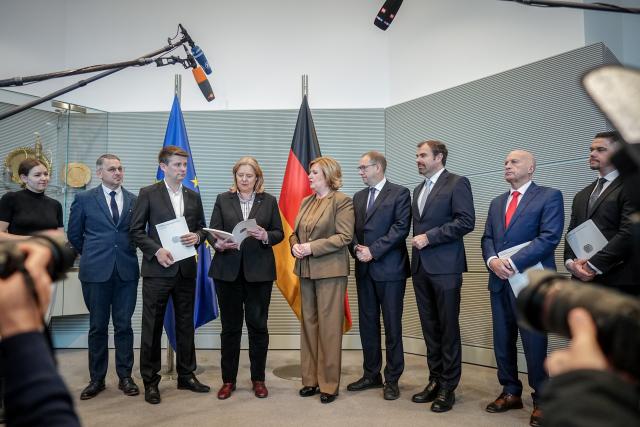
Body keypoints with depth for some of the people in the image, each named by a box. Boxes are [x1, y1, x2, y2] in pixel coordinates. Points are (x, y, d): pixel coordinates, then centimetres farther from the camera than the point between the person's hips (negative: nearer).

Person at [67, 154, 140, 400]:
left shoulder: (134, 200, 6)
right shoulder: (84, 199, 3)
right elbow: (74, 234, 10)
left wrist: (127, 252, 6)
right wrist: (92, 254, 13)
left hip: (126, 270, 1)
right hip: (96, 271, -1)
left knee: (124, 325, 6)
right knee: (97, 326, 8)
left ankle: (125, 377, 18)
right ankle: (96, 379, 21)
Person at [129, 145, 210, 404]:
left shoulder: (193, 196, 11)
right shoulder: (148, 194, -2)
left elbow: (202, 228, 15)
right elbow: (136, 230, -3)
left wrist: (197, 236, -7)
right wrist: (156, 251, -16)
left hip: (186, 269, 4)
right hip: (157, 269, -4)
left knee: (185, 324, 12)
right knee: (152, 326, 5)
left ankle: (186, 375, 26)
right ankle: (150, 380, 18)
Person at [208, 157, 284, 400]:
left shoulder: (269, 201, 7)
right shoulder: (223, 200, 9)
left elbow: (279, 233, 6)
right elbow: (212, 231, 4)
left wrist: (266, 236, -14)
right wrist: (218, 244, -17)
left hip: (259, 271, 0)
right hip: (228, 270, 1)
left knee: (258, 324, 5)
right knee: (230, 326, 7)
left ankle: (258, 379, 20)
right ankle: (228, 380, 21)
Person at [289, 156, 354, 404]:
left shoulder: (342, 201, -6)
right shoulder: (306, 202, 16)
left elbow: (344, 236, -13)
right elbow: (295, 232, 19)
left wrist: (312, 248, -18)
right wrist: (295, 246, -4)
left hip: (330, 270, -7)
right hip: (306, 270, 7)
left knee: (329, 326, -1)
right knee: (308, 324, 11)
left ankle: (329, 384, 12)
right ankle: (311, 379, 23)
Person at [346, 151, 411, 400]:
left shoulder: (399, 193, -3)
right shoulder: (358, 197, 17)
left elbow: (401, 227, -13)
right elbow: (352, 230, 14)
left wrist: (373, 251, -16)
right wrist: (357, 249, -6)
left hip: (389, 269, -6)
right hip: (364, 269, 6)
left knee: (392, 326, 2)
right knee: (367, 324, 11)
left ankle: (392, 380, 15)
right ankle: (371, 375, 24)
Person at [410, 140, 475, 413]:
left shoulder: (457, 183, -4)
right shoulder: (419, 189, 19)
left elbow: (466, 221, -14)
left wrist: (429, 237, -15)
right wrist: (418, 241, 7)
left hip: (445, 267, -7)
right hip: (421, 267, 7)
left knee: (448, 328, 2)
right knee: (430, 328, 11)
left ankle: (448, 387, 13)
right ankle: (435, 380, 22)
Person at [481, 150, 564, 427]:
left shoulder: (549, 196, -2)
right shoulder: (497, 202, 17)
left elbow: (549, 237, -14)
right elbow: (487, 238, 12)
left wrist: (513, 263, -19)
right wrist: (492, 260, -10)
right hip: (500, 281, 6)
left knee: (534, 342, 2)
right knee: (502, 341, 11)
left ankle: (541, 400, 19)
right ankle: (510, 392, 27)